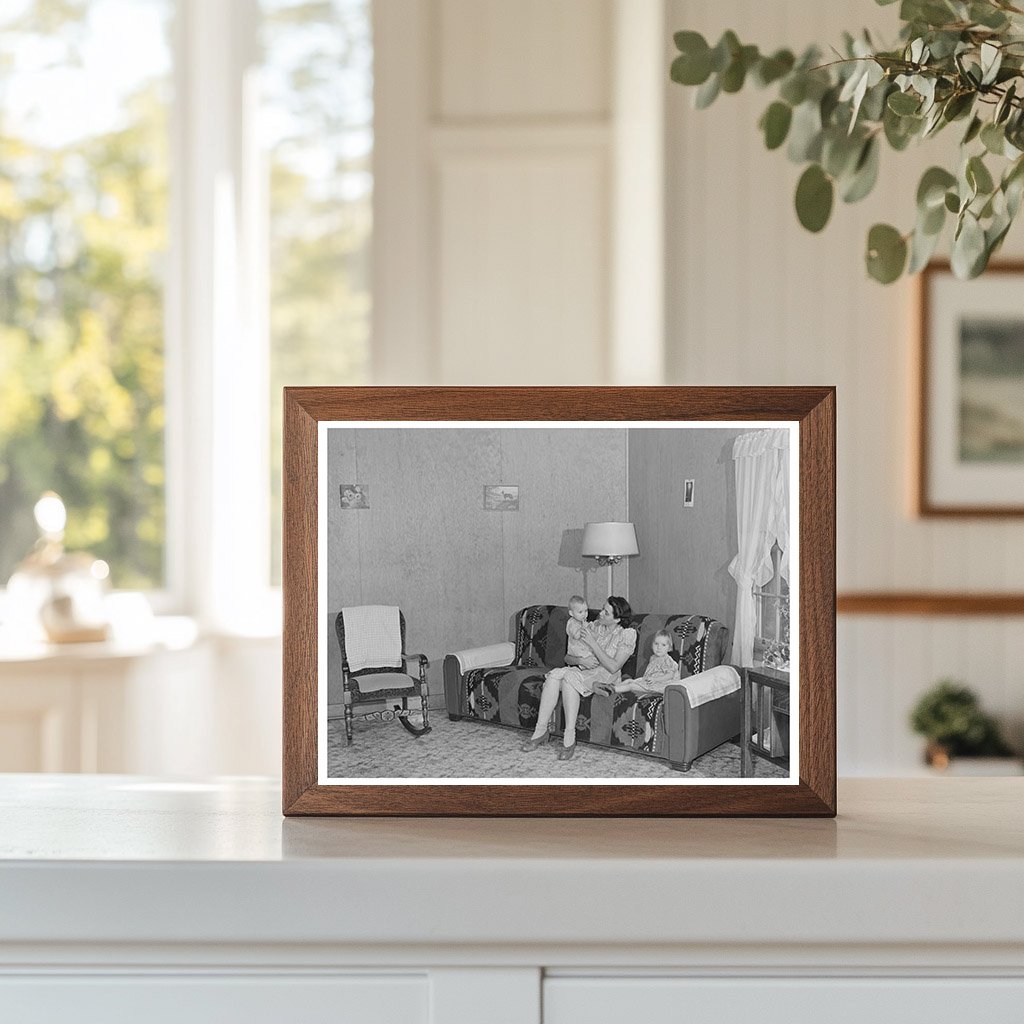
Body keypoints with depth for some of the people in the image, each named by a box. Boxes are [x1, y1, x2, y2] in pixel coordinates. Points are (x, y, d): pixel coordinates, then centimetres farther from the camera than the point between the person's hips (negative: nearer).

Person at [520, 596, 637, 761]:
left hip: (604, 677, -5)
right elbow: (567, 657, 9)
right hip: (582, 670, 5)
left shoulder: (627, 635, -5)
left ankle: (569, 739, -36)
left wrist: (592, 643, -15)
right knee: (554, 675, -27)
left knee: (569, 678, -34)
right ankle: (541, 730, -26)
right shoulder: (594, 627, 10)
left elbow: (613, 667, -15)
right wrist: (580, 660, -14)